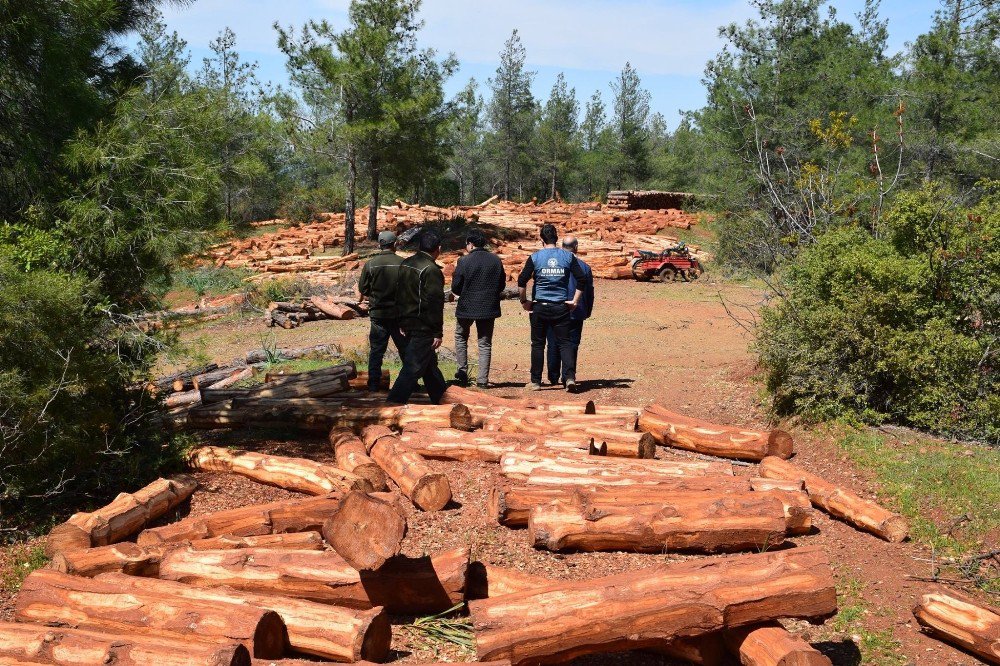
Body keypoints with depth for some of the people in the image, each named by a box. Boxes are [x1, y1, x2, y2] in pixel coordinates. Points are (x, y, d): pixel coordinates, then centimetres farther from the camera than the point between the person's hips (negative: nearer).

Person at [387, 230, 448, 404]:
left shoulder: (405, 264, 7)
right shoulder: (431, 270, -18)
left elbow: (399, 294, 14)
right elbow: (435, 304, -19)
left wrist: (402, 321, 22)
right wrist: (438, 333, -15)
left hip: (407, 323, 9)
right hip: (423, 327, -9)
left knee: (429, 362, 21)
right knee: (413, 367, -6)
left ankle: (441, 398, 33)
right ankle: (394, 403, -9)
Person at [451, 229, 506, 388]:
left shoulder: (464, 261, -12)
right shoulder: (496, 260, 0)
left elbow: (455, 287, -8)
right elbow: (502, 284, 7)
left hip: (467, 307, -3)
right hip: (489, 308, 3)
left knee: (461, 337, 19)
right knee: (485, 343, 9)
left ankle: (463, 373, 15)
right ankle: (482, 379, 6)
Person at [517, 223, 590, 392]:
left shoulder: (535, 257, -2)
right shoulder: (568, 256, 2)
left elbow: (522, 280, -9)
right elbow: (582, 279, -2)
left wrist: (524, 301, 2)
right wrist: (575, 301, 4)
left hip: (540, 307, -1)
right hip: (561, 307, 1)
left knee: (538, 344, 9)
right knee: (564, 343, 4)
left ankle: (535, 381, 14)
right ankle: (570, 376, -14)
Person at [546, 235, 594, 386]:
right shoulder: (584, 266, 0)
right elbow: (590, 292, 5)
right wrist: (587, 311, 16)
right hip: (576, 314, 0)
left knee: (553, 345, 9)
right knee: (571, 345, 4)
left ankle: (554, 377, 13)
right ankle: (567, 377, 0)